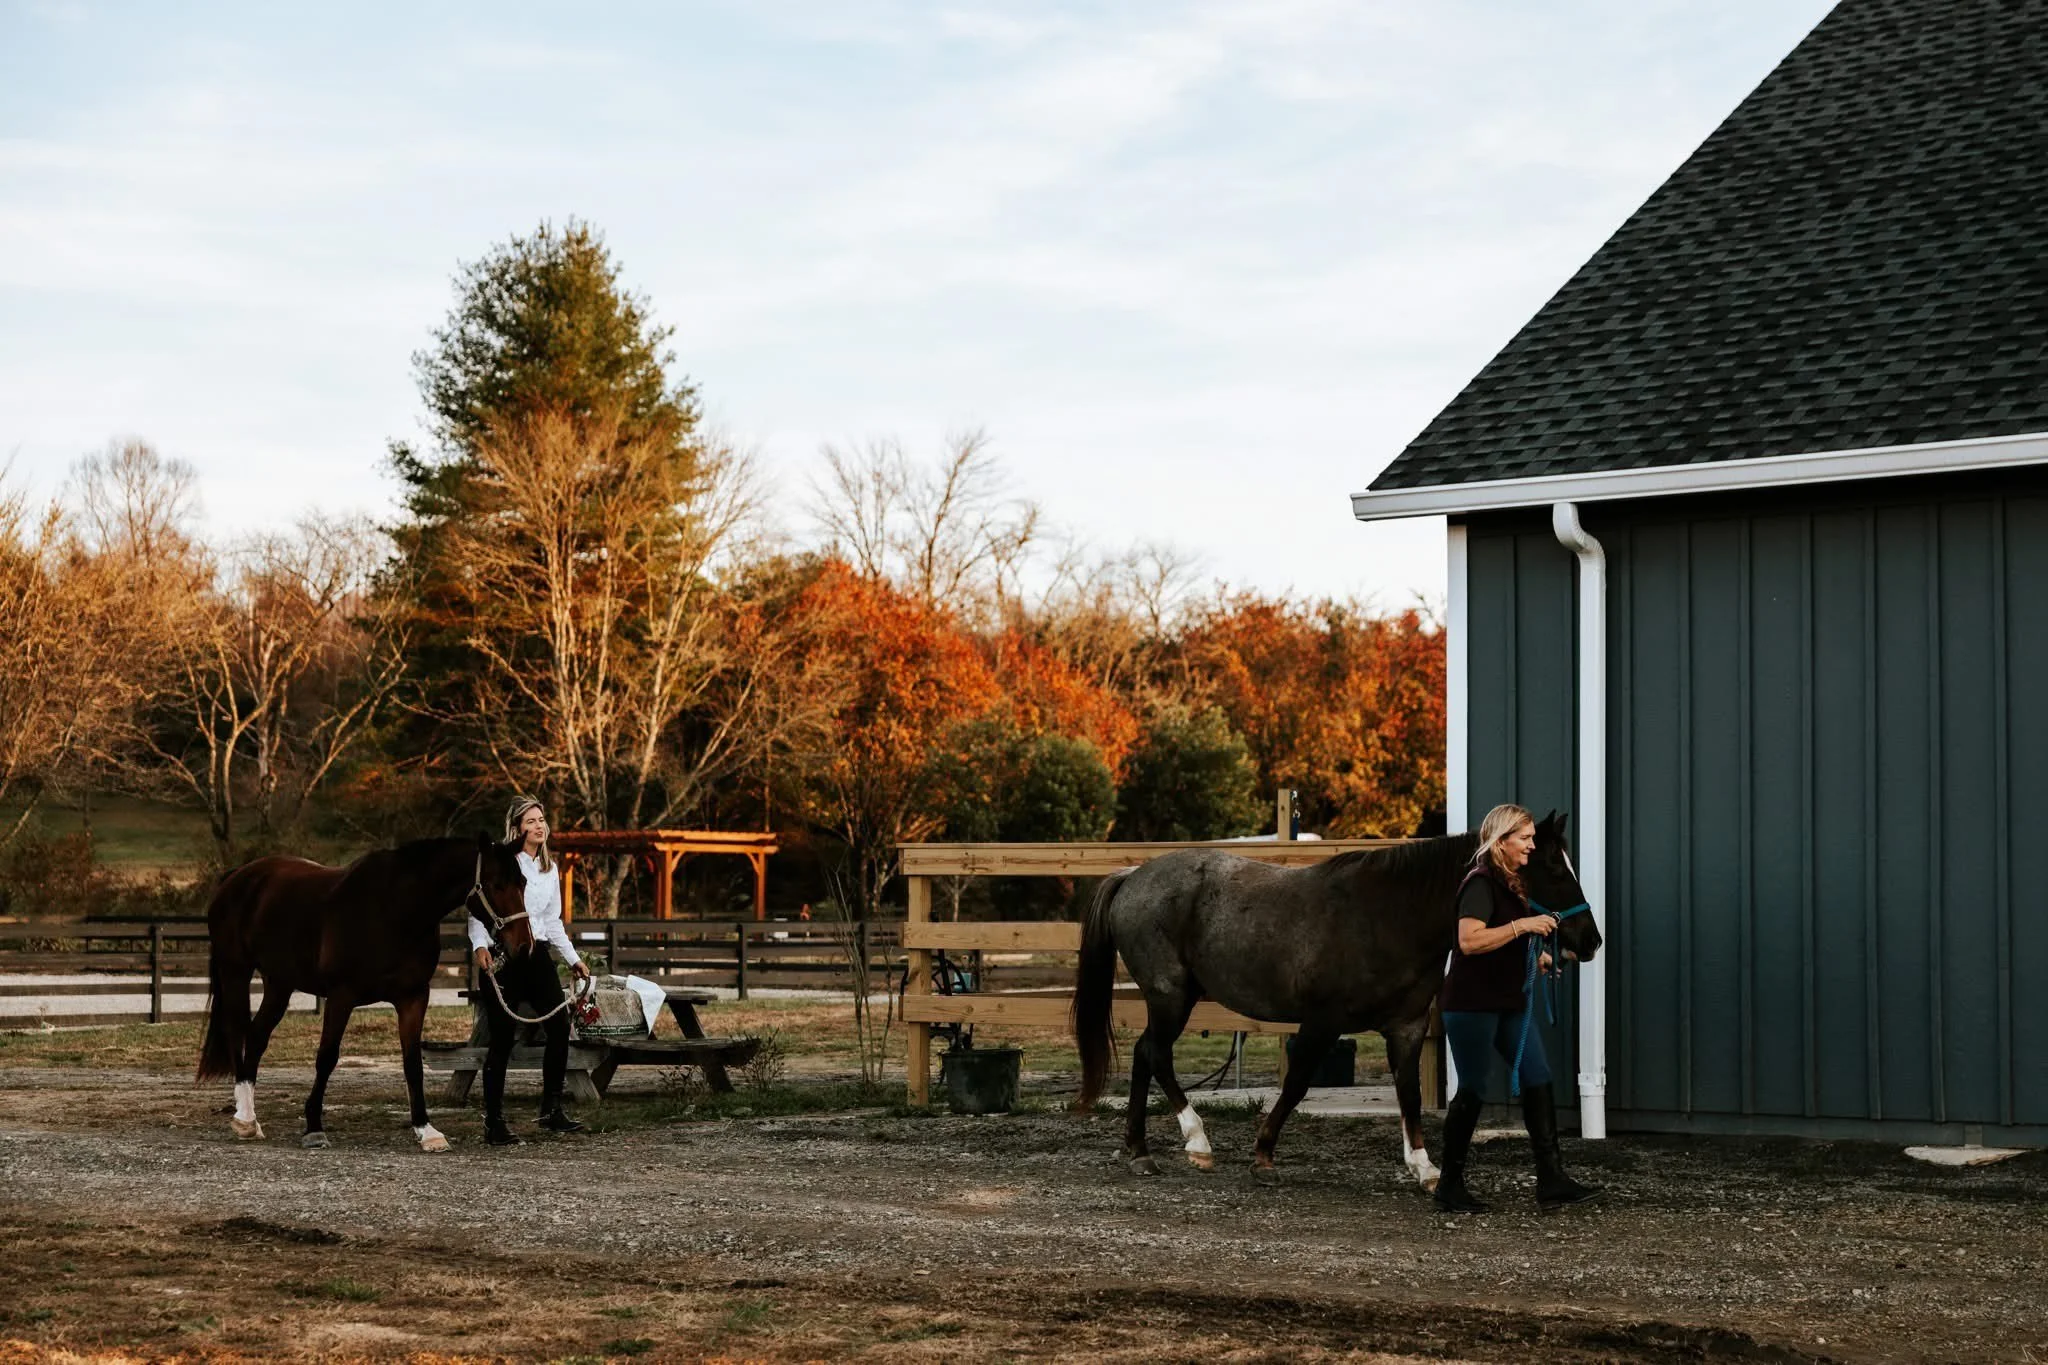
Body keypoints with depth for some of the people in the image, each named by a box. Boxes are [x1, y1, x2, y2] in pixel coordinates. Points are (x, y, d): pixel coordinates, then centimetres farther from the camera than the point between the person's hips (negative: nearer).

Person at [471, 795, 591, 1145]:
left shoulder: (551, 868, 15)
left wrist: (573, 959, 18)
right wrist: (480, 945, -23)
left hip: (536, 954, 6)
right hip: (500, 955, -6)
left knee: (560, 1027, -1)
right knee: (502, 1038, -5)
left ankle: (552, 1111, 11)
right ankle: (494, 1123, 2)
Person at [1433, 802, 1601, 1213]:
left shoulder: (1512, 883, 14)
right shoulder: (1481, 883, -14)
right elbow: (1469, 940, -28)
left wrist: (1534, 957, 13)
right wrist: (1522, 925, -27)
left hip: (1509, 1002, 9)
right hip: (1472, 1005, -9)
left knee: (1538, 1081, 1)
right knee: (1473, 1091, -3)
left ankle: (1551, 1179, 2)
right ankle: (1450, 1186, 9)